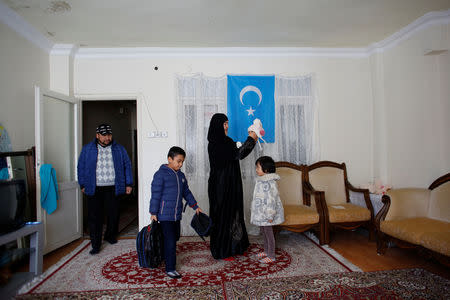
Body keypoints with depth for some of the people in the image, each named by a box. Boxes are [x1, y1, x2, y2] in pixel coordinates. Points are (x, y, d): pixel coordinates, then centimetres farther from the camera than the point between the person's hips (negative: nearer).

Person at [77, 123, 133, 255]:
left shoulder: (119, 149, 6)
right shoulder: (87, 149, 5)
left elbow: (127, 165, 8)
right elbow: (81, 167, 10)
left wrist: (128, 184, 5)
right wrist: (83, 185, 6)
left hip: (113, 188, 1)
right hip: (94, 189, -1)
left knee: (113, 214, 11)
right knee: (94, 217, 0)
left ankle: (111, 236, 34)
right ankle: (96, 245, 11)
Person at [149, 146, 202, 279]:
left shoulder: (181, 175, 11)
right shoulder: (160, 174, -11)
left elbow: (186, 192, 20)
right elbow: (155, 195, -11)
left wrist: (195, 206, 19)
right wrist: (153, 213, -11)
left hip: (177, 214, 7)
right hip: (165, 215, -7)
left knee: (174, 239, 15)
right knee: (170, 241, -5)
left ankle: (169, 258, 33)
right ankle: (170, 268, 5)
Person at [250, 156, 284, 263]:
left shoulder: (269, 182, -22)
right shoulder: (261, 180, 8)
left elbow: (271, 199, -25)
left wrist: (270, 215, -25)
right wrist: (254, 211, 22)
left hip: (267, 213, -9)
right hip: (261, 212, 9)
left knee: (268, 233, 2)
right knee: (263, 232, 19)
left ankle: (271, 256, 15)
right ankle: (266, 251, 35)